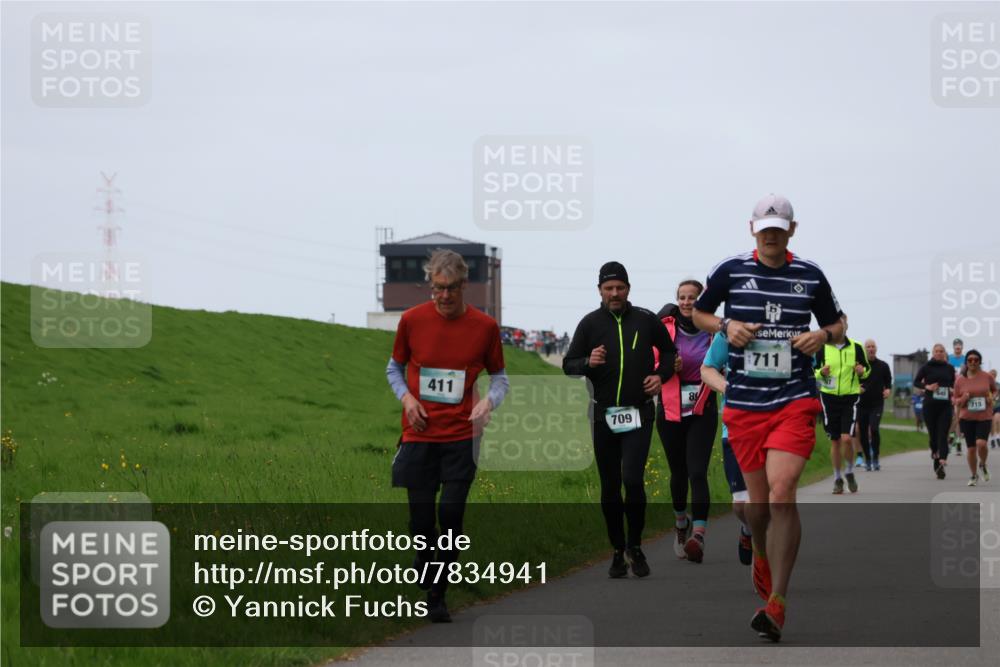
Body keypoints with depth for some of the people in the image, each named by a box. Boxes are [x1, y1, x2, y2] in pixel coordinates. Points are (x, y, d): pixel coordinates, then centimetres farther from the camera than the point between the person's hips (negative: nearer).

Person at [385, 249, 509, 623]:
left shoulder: (484, 326, -1)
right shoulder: (412, 320, -1)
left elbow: (499, 376, 10)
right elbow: (395, 367, 14)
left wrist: (489, 401, -10)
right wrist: (406, 396, -5)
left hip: (460, 438, -1)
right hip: (418, 435, 1)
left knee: (451, 516, -6)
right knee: (420, 518, 1)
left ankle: (437, 597, 5)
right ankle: (425, 574, 29)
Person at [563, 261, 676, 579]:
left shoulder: (646, 320, 3)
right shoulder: (590, 323, 3)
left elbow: (669, 351, 19)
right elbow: (568, 364, 5)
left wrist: (661, 375, 0)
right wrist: (588, 363, -16)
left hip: (639, 414, -2)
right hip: (604, 415, 2)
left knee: (632, 479, -16)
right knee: (609, 488, 6)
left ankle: (635, 547, 0)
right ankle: (619, 552, 18)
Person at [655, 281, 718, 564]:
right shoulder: (665, 328, 0)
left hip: (702, 412, -2)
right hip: (671, 411, 2)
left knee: (697, 472, -14)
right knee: (678, 472, 14)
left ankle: (698, 536, -22)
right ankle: (681, 524, 39)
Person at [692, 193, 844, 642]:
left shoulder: (811, 276, 5)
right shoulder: (730, 271, 3)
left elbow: (837, 323, 18)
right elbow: (699, 313, 17)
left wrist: (823, 335, -4)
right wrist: (726, 326, -4)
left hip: (795, 400, -1)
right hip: (744, 403, 1)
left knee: (781, 494, -17)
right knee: (758, 501, 6)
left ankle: (776, 605, -15)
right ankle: (762, 556, 42)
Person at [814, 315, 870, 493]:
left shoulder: (856, 347, 2)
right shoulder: (822, 348, 1)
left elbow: (867, 370, 12)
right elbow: (812, 372, 8)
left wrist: (862, 371, -11)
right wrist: (821, 373, -14)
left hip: (850, 398, -1)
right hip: (829, 398, 1)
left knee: (847, 438, -13)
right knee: (835, 440, 5)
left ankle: (850, 472, 11)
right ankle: (837, 478, 20)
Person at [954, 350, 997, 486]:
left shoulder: (987, 377, -1)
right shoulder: (960, 380, 0)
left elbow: (994, 389, 19)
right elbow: (956, 401, 8)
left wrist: (991, 398, -2)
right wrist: (964, 398, -13)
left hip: (984, 417, -1)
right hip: (967, 418, 1)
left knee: (981, 444, -19)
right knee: (971, 448, 3)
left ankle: (983, 465, 13)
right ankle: (974, 475, 24)